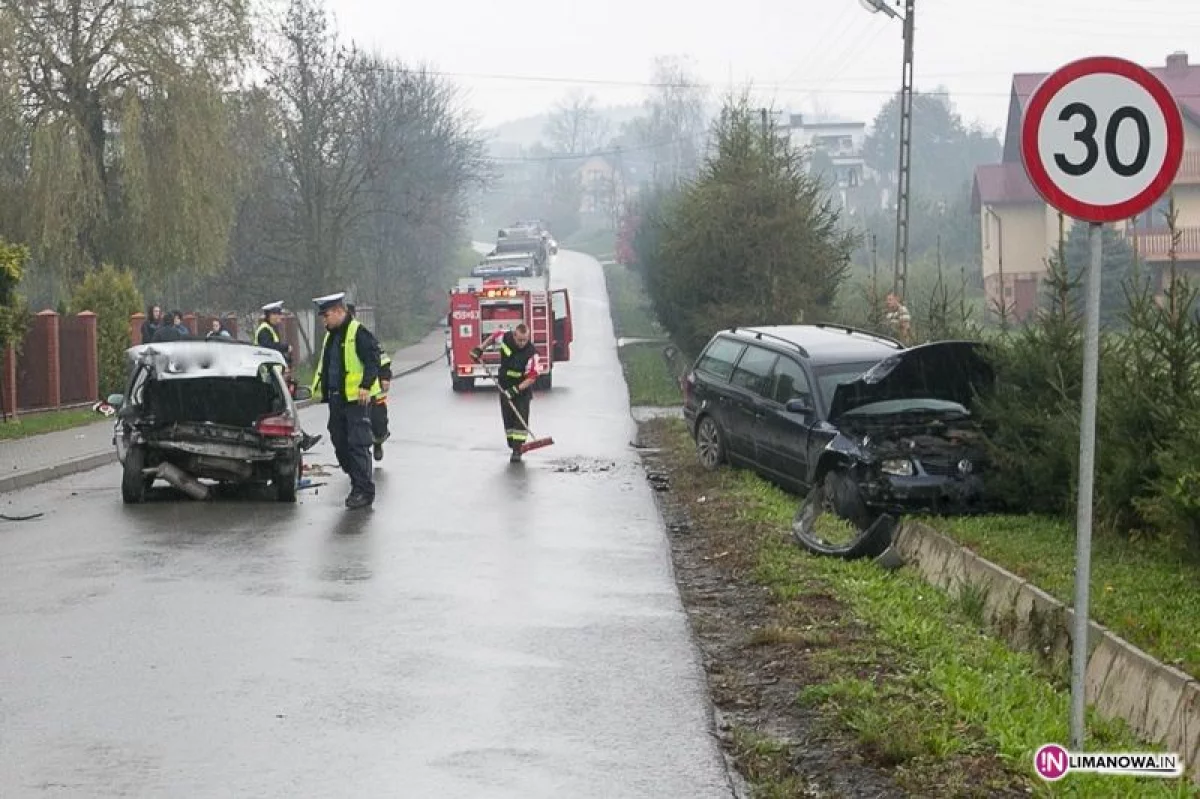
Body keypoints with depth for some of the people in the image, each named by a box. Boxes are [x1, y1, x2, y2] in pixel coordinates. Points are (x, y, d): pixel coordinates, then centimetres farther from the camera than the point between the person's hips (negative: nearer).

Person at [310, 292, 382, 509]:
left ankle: (364, 491, -6)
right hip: (336, 400, 9)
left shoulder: (358, 333, -10)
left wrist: (366, 386, -23)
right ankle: (358, 484, 22)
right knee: (341, 444, 12)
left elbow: (373, 360, -16)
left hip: (356, 400, -9)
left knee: (358, 445, -9)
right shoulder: (331, 336, 18)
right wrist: (320, 389, 21)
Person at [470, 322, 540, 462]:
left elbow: (532, 377, -26)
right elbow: (494, 336, 9)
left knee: (521, 417, -12)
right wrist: (480, 348, 5)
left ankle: (518, 449, -13)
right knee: (508, 416, 5)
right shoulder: (505, 337, -16)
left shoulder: (531, 352, -27)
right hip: (505, 386, 4)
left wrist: (517, 389, -32)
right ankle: (512, 445, 15)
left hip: (523, 387, -4)